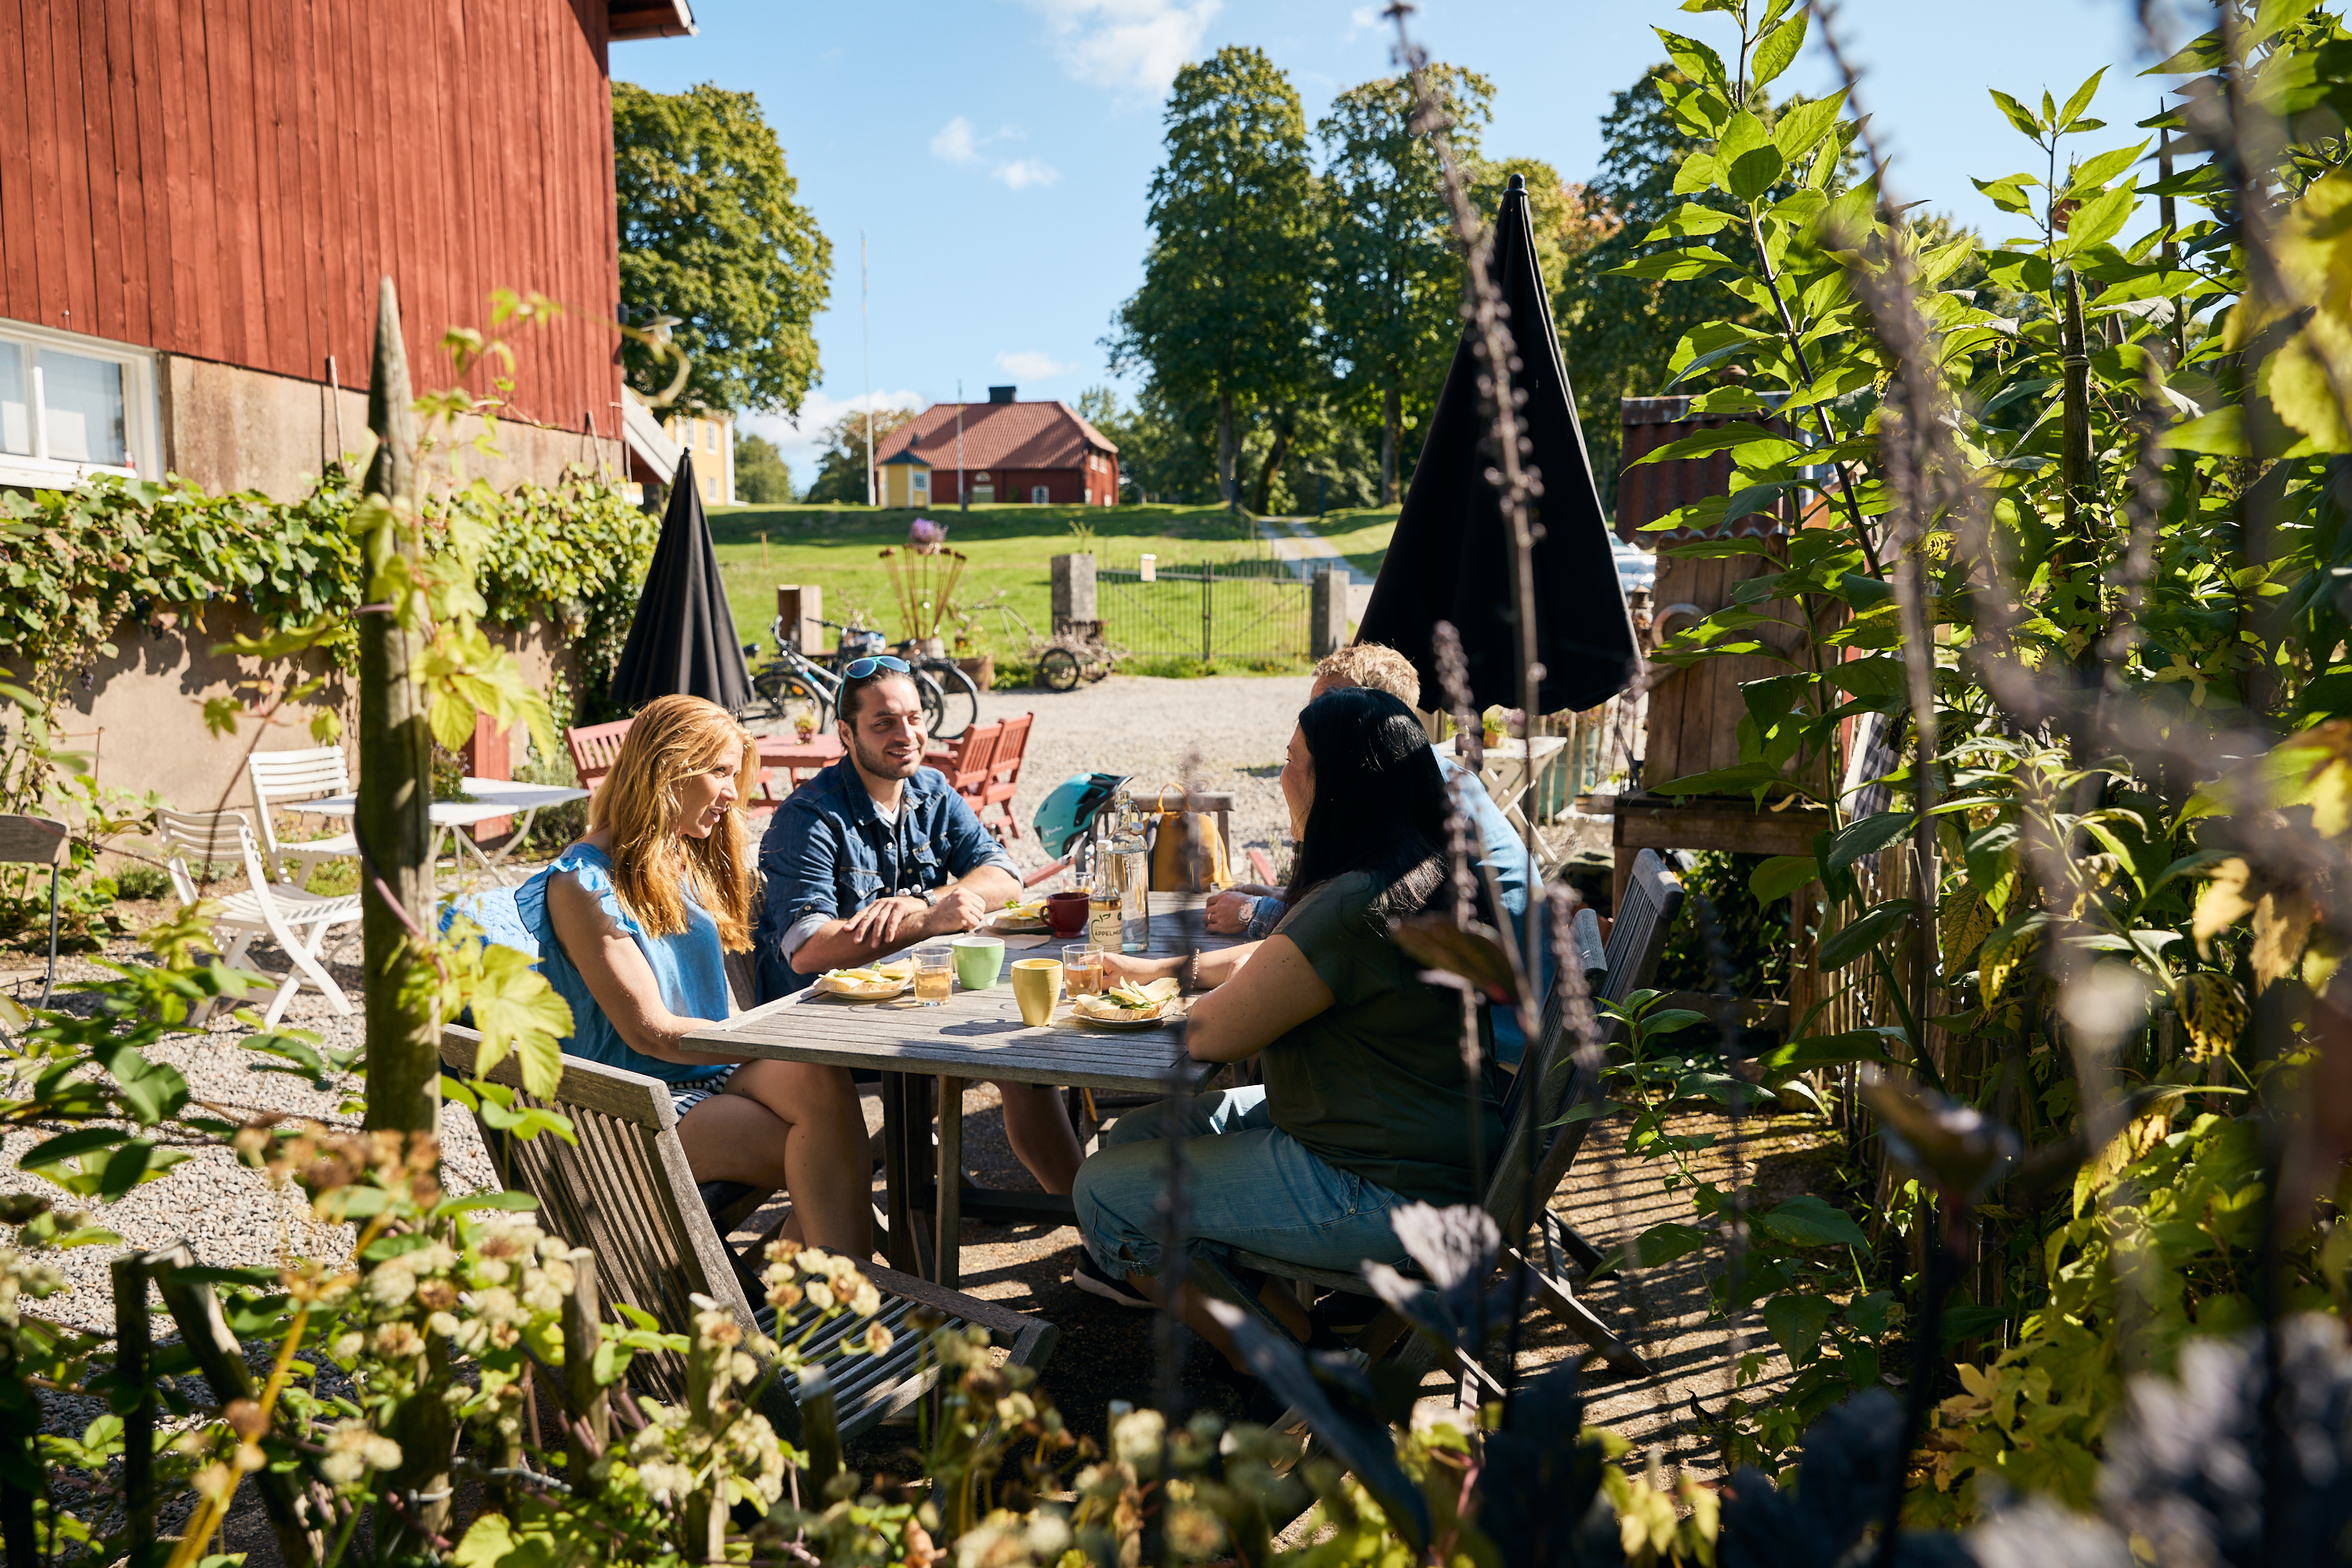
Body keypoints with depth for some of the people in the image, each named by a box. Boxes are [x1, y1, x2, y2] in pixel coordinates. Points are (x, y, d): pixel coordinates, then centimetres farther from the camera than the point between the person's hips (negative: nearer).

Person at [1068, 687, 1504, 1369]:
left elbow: (1208, 1037, -20)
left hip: (1386, 1196, -10)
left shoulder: (1355, 908, -28)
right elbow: (1282, 955, 22)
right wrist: (1163, 969, 21)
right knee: (1135, 1137, 15)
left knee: (1106, 1193, -1)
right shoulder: (1428, 873, 5)